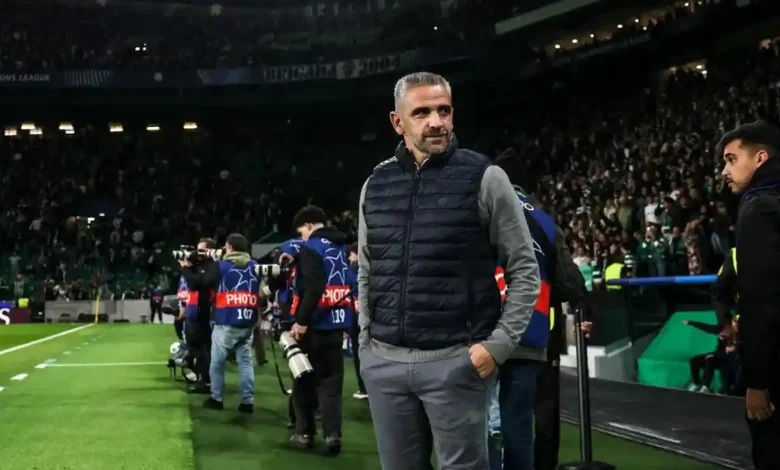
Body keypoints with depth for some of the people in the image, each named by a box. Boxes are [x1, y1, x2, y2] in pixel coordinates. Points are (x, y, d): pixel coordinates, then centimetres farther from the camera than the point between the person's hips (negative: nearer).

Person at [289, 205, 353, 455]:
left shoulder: (312, 246, -9)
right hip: (337, 321, 6)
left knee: (305, 378, 8)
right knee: (331, 380, 7)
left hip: (315, 323, -6)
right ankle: (333, 433, -4)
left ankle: (305, 432, 13)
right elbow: (347, 284, 15)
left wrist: (301, 320, -21)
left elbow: (313, 288, -22)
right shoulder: (340, 246, 13)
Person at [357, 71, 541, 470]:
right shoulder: (375, 185, 8)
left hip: (456, 361, -4)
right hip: (384, 362, 4)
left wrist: (499, 344, -10)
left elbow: (524, 269, -3)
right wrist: (366, 342, 11)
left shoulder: (484, 178, -4)